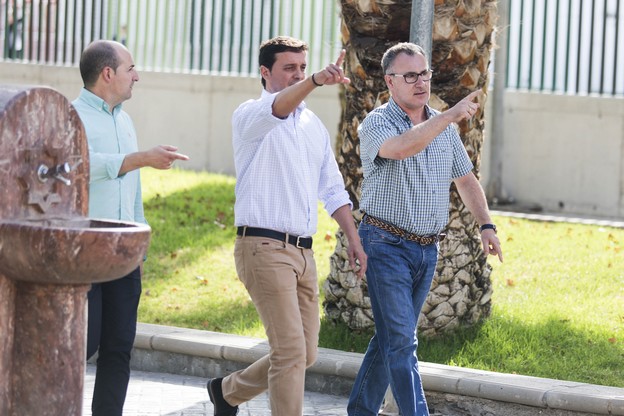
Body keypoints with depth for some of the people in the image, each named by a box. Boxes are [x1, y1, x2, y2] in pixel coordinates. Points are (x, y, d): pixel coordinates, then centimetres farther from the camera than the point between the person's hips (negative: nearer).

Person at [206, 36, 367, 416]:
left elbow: (333, 189, 22)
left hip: (303, 252, 8)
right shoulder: (251, 115, -5)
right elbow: (276, 109, -30)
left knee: (305, 355, 12)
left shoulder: (314, 125, 18)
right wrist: (316, 82, -48)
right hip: (264, 246, -8)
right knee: (291, 351, -15)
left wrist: (353, 238, 12)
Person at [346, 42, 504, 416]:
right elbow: (400, 147, -35)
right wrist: (450, 116, -43)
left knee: (390, 337, 13)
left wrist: (486, 224, 7)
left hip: (428, 249, 7)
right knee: (402, 342, -11)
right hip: (388, 245, -6)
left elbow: (465, 178, 20)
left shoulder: (444, 127, 10)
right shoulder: (377, 124, -11)